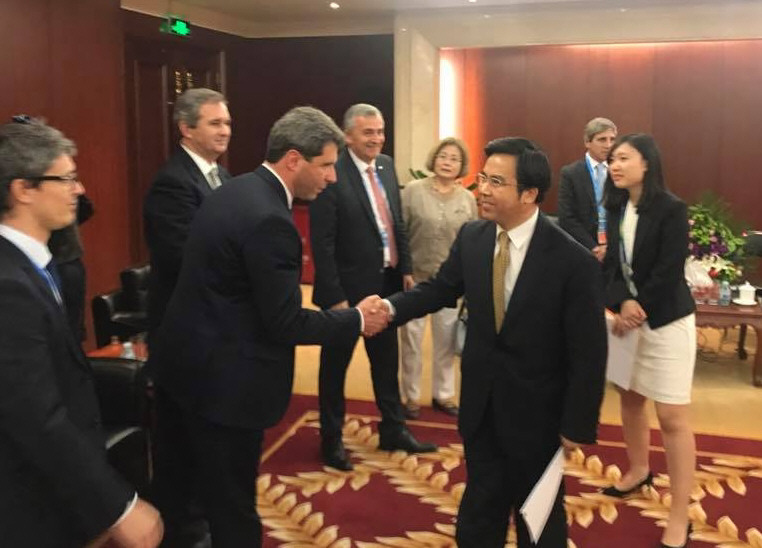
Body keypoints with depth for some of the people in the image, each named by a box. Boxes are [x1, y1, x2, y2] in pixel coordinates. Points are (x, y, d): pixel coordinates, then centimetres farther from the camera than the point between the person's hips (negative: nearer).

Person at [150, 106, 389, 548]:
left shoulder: (237, 190, 5)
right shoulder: (269, 219, -25)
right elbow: (285, 324, -22)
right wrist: (357, 319, -10)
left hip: (183, 362, 10)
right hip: (221, 380, -10)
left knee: (174, 487, 25)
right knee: (232, 503, 8)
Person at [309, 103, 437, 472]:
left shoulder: (386, 166, 5)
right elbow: (322, 244, -19)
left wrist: (406, 269, 7)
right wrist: (335, 297, -20)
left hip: (386, 283, 7)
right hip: (348, 288, -7)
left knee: (387, 361, 19)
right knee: (335, 365, 11)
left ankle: (393, 431, 36)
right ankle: (331, 439, 28)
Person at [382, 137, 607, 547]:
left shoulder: (574, 262, -22)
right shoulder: (471, 238, -7)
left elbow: (588, 354, -17)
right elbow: (440, 289, 6)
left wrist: (577, 426, -13)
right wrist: (391, 307, -12)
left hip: (536, 412, -4)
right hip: (480, 405, 4)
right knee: (480, 505, 22)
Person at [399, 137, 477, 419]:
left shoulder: (468, 199, 2)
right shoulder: (413, 190, -7)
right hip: (416, 276, -2)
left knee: (446, 339, 12)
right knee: (411, 337, 8)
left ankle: (443, 394, 30)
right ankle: (411, 396, 25)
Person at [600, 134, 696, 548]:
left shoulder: (671, 209, -14)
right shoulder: (616, 208, 4)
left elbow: (668, 272, -17)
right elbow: (613, 264, 0)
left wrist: (639, 312, -12)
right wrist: (622, 303, -17)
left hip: (666, 320, -6)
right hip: (627, 314, 6)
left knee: (672, 417, -4)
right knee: (629, 397, 17)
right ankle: (638, 471, 41)